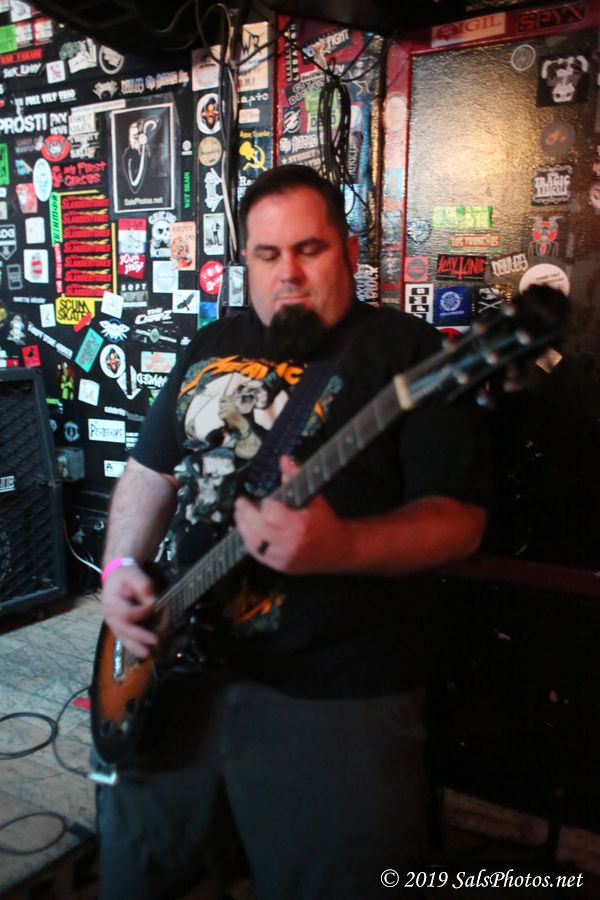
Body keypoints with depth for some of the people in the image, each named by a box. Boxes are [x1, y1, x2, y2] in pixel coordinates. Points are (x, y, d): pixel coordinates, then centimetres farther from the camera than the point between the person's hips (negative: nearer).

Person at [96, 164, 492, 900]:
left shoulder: (407, 351, -8)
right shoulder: (209, 350, 10)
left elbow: (459, 517, -14)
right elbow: (152, 469, 17)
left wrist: (341, 547, -31)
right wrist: (121, 565, 1)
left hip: (339, 695, -5)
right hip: (184, 662, 6)